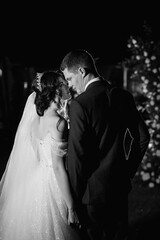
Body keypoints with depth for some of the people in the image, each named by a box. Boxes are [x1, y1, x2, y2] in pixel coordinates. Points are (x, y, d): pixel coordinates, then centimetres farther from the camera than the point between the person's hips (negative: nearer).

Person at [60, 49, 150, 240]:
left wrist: (74, 196, -9)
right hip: (120, 186, 6)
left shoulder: (80, 104, -18)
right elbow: (143, 137, 10)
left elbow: (76, 155, -19)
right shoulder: (124, 96, 2)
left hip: (93, 189, -6)